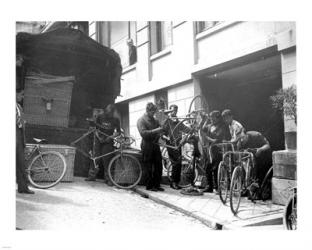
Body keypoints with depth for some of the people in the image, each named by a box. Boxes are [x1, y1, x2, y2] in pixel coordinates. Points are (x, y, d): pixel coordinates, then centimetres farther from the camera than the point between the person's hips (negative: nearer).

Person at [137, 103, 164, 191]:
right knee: (149, 167, -1)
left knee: (159, 166, 4)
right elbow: (143, 133, -17)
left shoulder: (154, 120, 15)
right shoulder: (141, 120, -4)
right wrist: (155, 131, -23)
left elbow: (159, 129, 27)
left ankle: (157, 185, 13)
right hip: (147, 145, -6)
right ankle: (149, 186, 8)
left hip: (155, 144, 6)